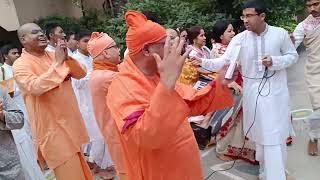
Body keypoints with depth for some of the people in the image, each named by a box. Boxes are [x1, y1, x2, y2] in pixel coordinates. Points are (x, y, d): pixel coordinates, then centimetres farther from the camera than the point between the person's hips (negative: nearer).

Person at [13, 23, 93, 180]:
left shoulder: (53, 56, 7)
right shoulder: (20, 65, -10)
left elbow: (81, 74, 2)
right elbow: (35, 88, -29)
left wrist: (67, 58, -15)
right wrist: (58, 63, -23)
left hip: (70, 120, 6)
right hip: (51, 126, -6)